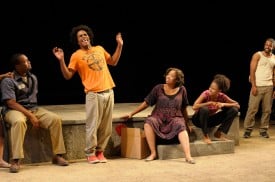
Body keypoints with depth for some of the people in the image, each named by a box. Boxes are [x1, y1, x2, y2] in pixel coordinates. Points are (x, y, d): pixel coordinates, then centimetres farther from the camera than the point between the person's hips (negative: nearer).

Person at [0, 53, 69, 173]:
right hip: (14, 110, -6)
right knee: (19, 121, -41)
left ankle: (57, 156, -9)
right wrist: (30, 115, -24)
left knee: (55, 119, -16)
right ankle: (15, 161, -38)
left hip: (33, 108, 6)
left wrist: (33, 113, 7)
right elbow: (11, 103, -18)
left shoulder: (33, 78, 12)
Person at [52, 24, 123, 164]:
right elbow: (67, 75, -4)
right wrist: (61, 60, -16)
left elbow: (113, 62, 27)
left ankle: (100, 151, 17)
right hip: (93, 94, -5)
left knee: (106, 126, 6)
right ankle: (90, 154, 5)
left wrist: (119, 45, 21)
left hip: (108, 91, 5)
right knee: (93, 125, -7)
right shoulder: (76, 55, 1)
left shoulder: (99, 49, 15)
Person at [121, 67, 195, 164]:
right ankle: (153, 153, -26)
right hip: (159, 118, 0)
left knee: (181, 127, -34)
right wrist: (131, 114, 1)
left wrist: (187, 123, 25)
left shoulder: (182, 90, 7)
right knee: (148, 122, -33)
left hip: (175, 119, 0)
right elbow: (146, 103, 5)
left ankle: (188, 156, -43)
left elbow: (183, 109, 18)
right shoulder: (158, 88, 3)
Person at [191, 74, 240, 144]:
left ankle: (220, 133, -2)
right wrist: (208, 103, -39)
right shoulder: (206, 94, -23)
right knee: (204, 109, -40)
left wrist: (224, 104, -26)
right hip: (199, 119, -4)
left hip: (210, 119, 4)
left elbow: (237, 105, -12)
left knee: (234, 110, -12)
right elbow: (194, 107, -35)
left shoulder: (222, 96, -13)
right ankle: (205, 136, -19)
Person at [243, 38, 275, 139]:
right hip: (258, 86, -4)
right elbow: (252, 71, -5)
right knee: (252, 109, -5)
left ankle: (263, 130, 12)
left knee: (267, 110, 4)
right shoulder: (257, 55, -1)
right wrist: (253, 86, -13)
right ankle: (248, 130, 1)